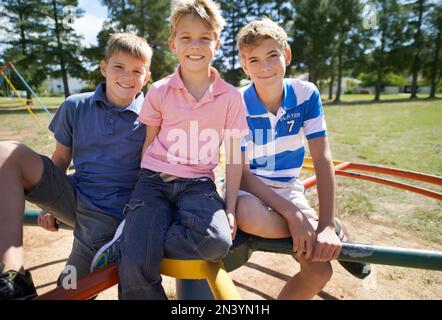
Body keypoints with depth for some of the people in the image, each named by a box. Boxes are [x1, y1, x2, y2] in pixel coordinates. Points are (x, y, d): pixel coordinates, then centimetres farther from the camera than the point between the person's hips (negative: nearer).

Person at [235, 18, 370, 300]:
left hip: (288, 188, 2)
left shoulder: (306, 94, -9)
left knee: (319, 271, -15)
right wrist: (293, 213, -27)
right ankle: (324, 229, -11)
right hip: (249, 186, -1)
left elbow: (322, 159, -12)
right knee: (251, 218, -38)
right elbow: (241, 172, -17)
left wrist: (327, 224, -20)